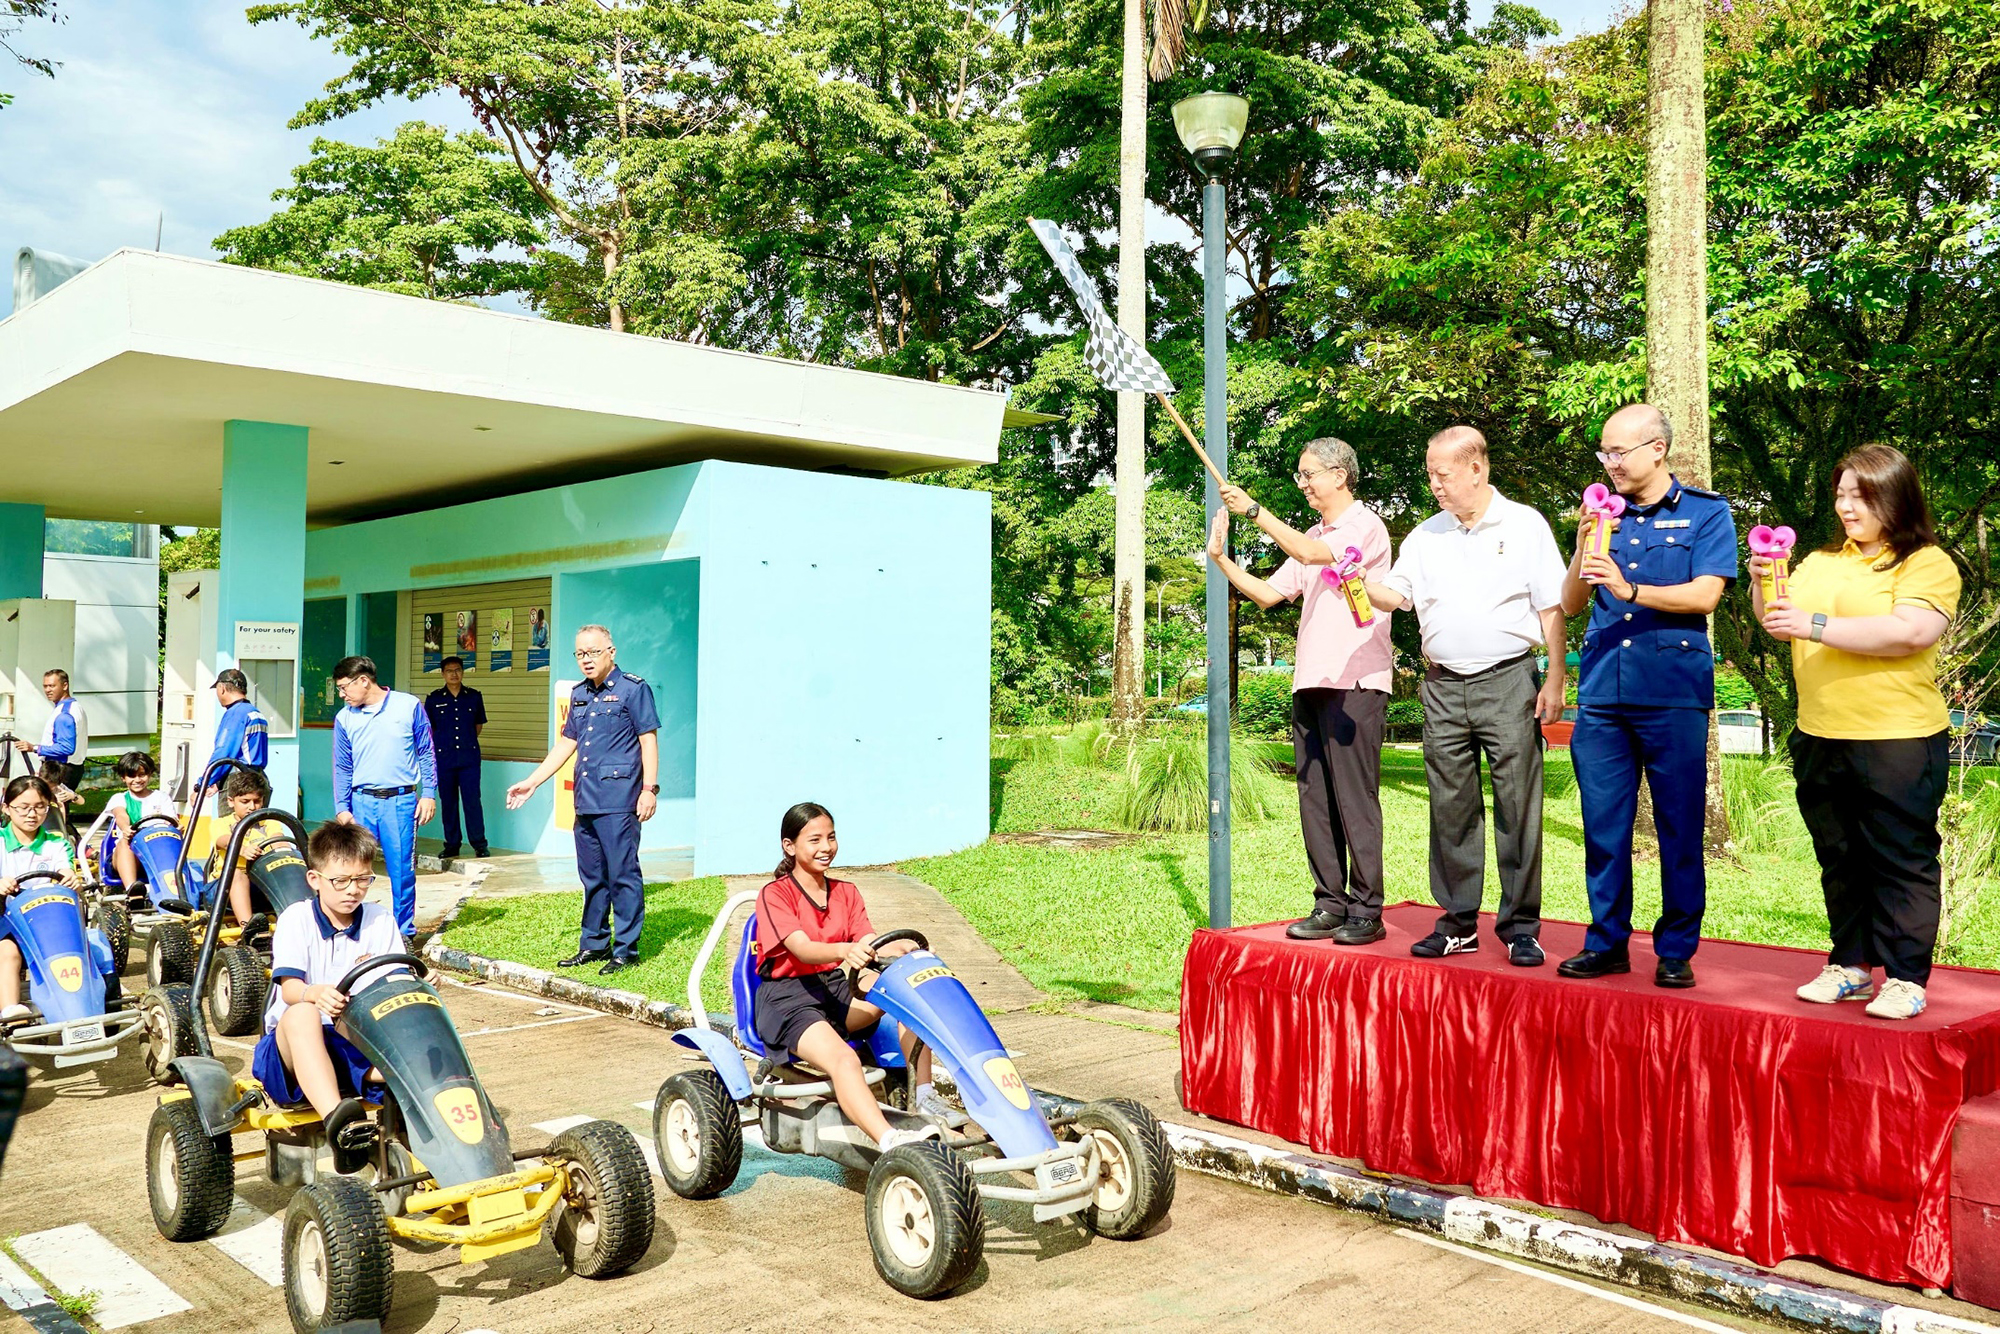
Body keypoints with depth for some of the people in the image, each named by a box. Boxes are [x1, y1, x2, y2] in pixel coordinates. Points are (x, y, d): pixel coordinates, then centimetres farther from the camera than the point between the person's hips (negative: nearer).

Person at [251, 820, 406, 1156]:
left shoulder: (381, 921, 8)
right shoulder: (296, 919, 0)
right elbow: (290, 988, -15)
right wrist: (315, 994, -40)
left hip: (360, 1043, 3)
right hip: (294, 1047, -3)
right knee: (301, 1013, -38)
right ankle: (335, 1121, -57)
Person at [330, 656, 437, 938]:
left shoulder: (409, 706, 1)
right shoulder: (344, 718, 7)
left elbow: (426, 753, 5)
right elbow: (342, 767, 12)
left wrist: (429, 794, -1)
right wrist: (341, 808, 5)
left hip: (401, 801, -2)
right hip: (362, 802, 2)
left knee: (402, 870, 1)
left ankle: (404, 931, 13)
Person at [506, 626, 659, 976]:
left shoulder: (633, 689, -3)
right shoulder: (579, 695, 18)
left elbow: (649, 740, -7)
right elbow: (566, 743, 23)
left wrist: (649, 789, -14)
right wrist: (531, 783, 21)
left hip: (618, 799, -7)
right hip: (585, 799, 8)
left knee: (622, 875, -5)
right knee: (592, 877, 13)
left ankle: (626, 949, 1)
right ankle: (594, 944, 23)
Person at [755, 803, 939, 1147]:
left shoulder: (846, 893, 12)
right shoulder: (774, 894, -6)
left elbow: (871, 947, -2)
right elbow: (803, 949, -22)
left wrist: (896, 949, -27)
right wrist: (845, 951, -44)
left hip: (835, 988, 6)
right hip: (785, 997, -6)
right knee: (842, 1058, -35)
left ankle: (924, 1096, -21)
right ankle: (889, 1141, -51)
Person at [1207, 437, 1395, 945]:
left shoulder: (1366, 527, -3)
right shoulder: (1309, 536, 22)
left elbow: (1312, 554, -20)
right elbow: (1268, 593, 19)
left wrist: (1254, 510, -18)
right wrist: (1220, 559, 7)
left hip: (1355, 683, -8)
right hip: (1309, 683, 8)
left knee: (1354, 797, -7)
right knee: (1315, 797, 6)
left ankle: (1366, 911, -2)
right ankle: (1329, 905, 12)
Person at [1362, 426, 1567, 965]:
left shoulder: (1525, 525, 4)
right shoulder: (1425, 535, 14)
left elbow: (1552, 608, 2)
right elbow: (1396, 594, 7)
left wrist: (1555, 680, -4)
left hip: (1508, 681, -4)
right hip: (1443, 688, 4)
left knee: (1517, 808, -3)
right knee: (1451, 809, 6)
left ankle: (1521, 927, 4)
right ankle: (1458, 924, 14)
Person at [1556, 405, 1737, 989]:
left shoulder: (1706, 513, 4)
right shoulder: (1604, 515, 14)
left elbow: (1705, 595, -10)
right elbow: (1570, 604, 10)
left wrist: (1629, 590, -20)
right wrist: (1583, 548, -6)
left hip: (1674, 694, -3)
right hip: (1602, 695, 4)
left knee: (1680, 829, 1)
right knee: (1603, 827, 6)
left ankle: (1675, 951, 12)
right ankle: (1607, 942, 17)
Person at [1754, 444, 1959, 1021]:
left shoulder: (1928, 564, -4)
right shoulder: (1821, 561, 16)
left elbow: (1909, 633, -20)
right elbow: (1781, 624, 15)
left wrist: (1817, 625, -22)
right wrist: (1763, 584, -5)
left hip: (1898, 741, -6)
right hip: (1820, 738, 7)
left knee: (1902, 861, -1)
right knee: (1840, 861, 13)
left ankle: (1905, 979, 5)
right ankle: (1850, 967, 22)